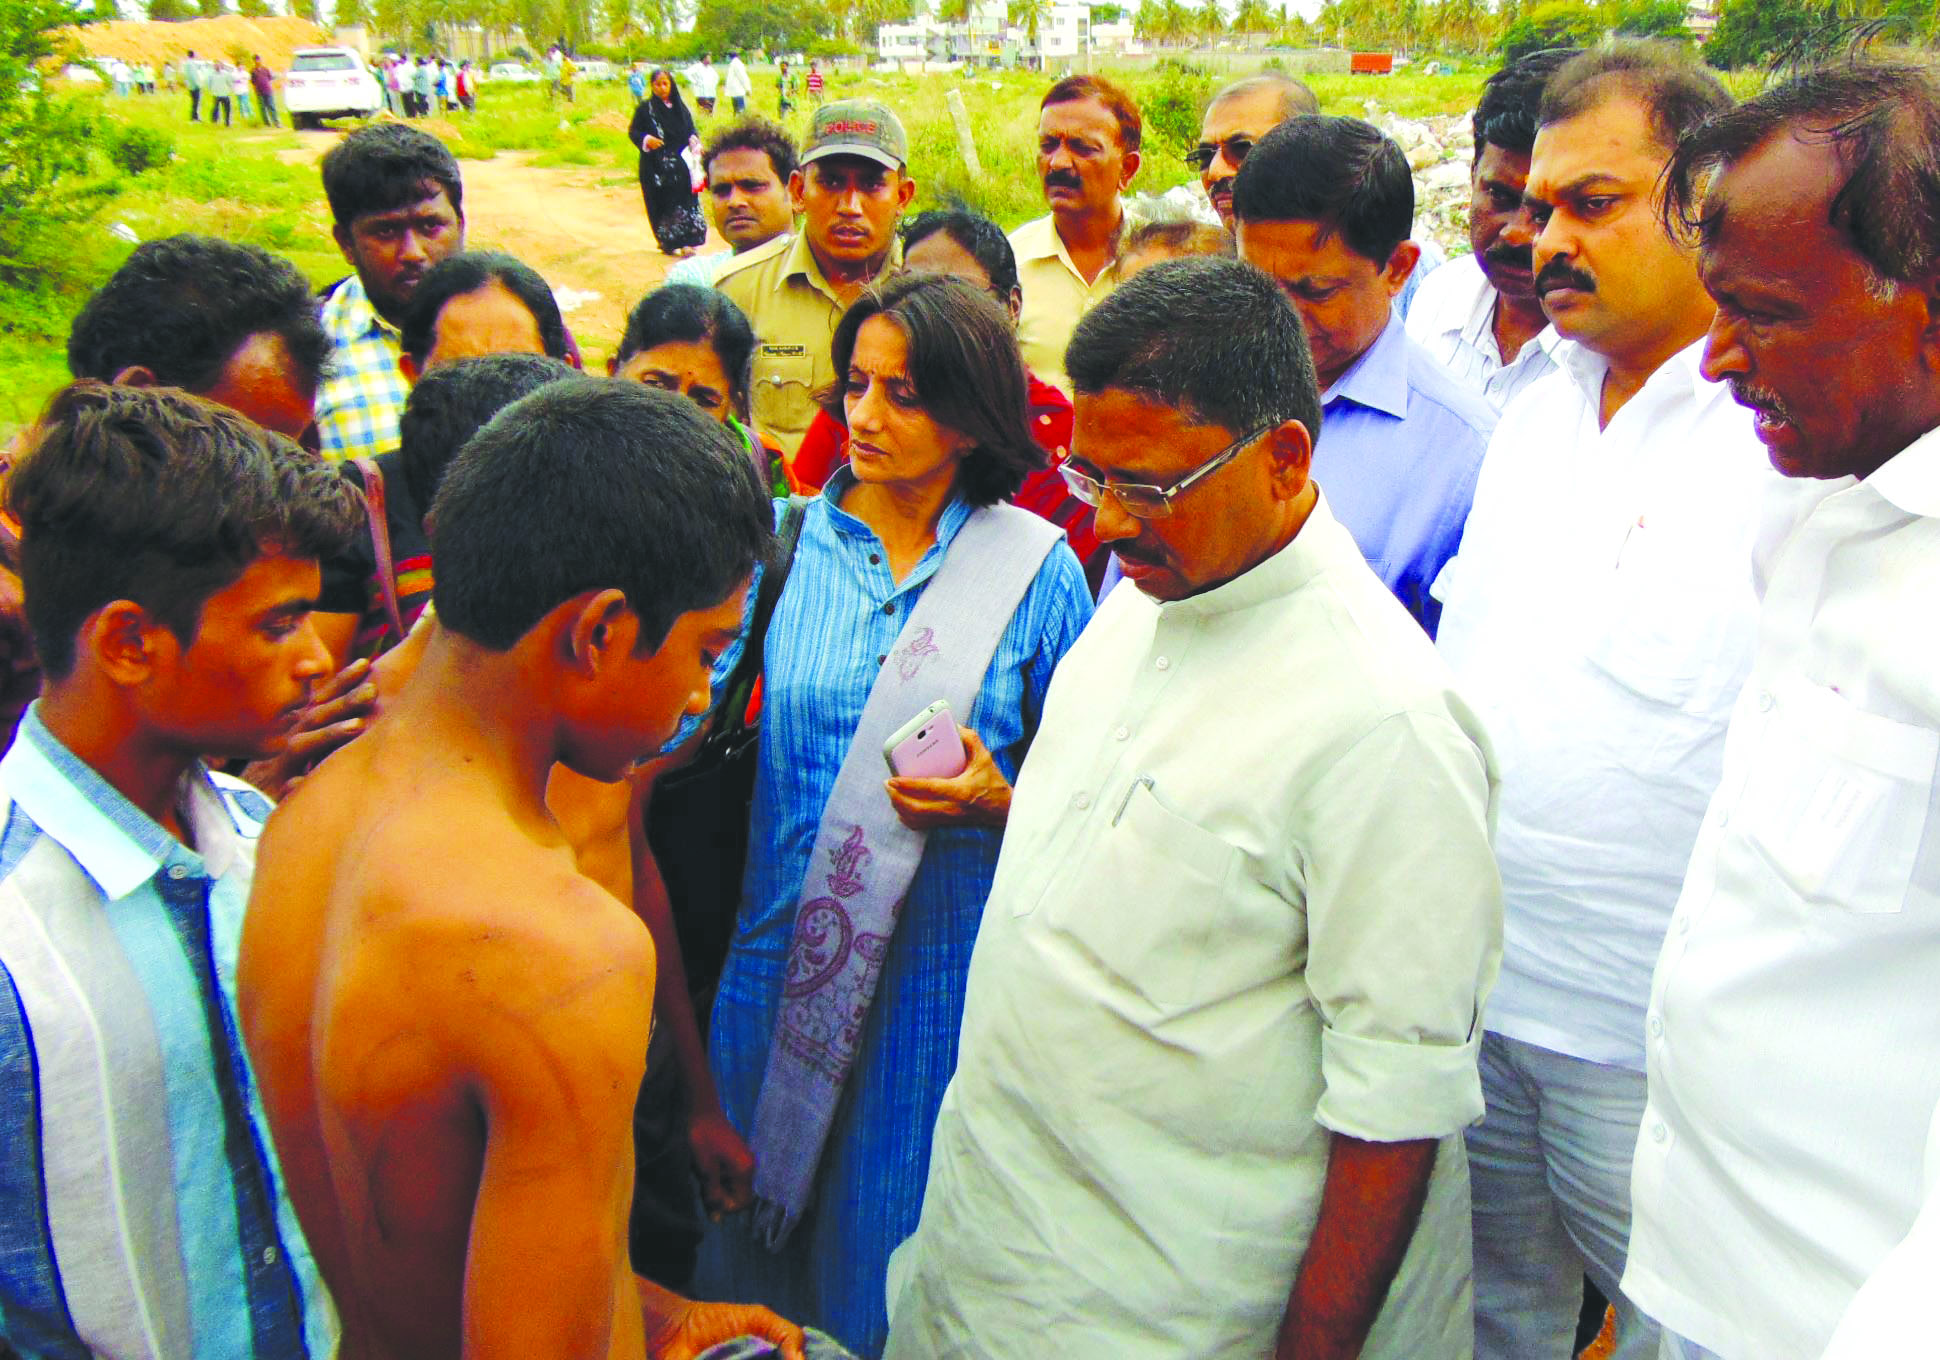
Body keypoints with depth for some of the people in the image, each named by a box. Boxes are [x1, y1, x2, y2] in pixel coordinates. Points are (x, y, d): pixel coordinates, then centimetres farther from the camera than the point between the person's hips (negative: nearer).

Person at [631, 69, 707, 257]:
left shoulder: (680, 106, 7)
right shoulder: (646, 108, -1)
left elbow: (690, 129, 14)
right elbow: (632, 131, 0)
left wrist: (694, 140, -7)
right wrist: (646, 139, -18)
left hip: (679, 162, 3)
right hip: (656, 165, -3)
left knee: (684, 199, -4)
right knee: (661, 203, -2)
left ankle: (685, 241, -1)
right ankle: (666, 242, 9)